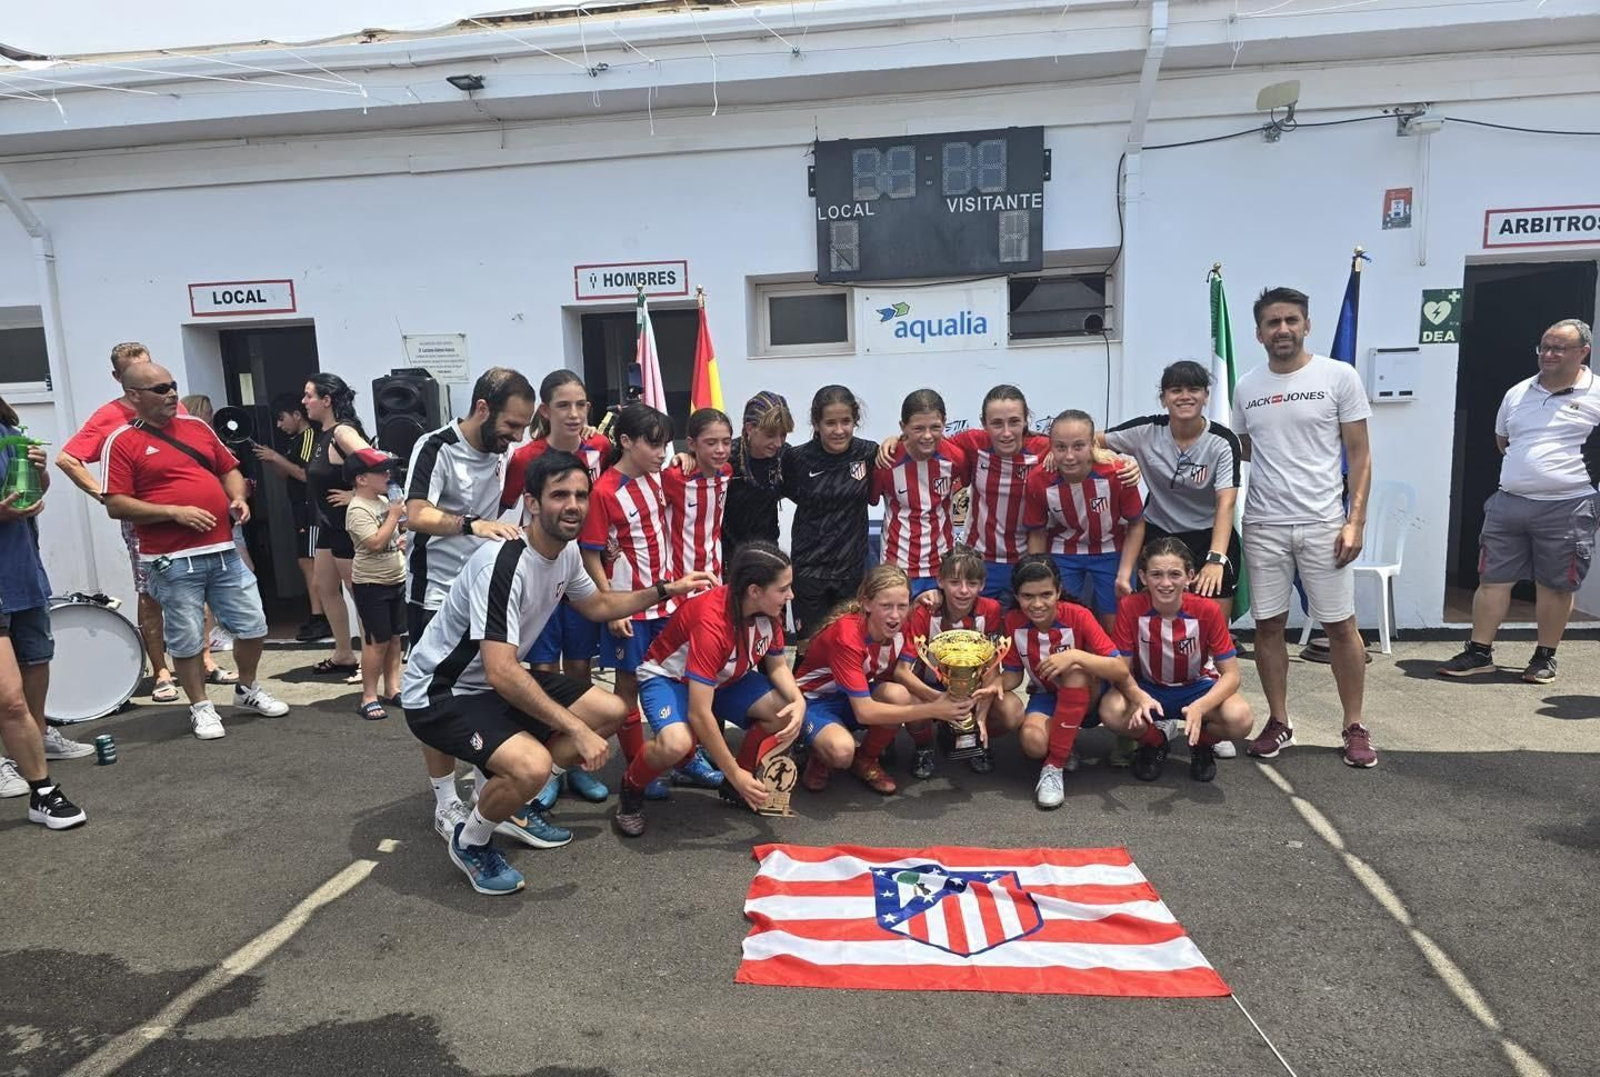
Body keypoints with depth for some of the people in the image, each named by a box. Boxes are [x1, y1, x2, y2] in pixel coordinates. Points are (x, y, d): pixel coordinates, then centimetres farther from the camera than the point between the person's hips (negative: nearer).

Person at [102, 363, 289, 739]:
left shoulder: (197, 427, 12)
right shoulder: (123, 442, -4)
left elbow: (229, 469, 21)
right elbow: (116, 505, -10)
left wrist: (238, 498, 1)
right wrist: (174, 512, -17)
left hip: (223, 550, 5)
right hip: (173, 561, -5)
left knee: (253, 625, 9)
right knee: (186, 639, 4)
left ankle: (248, 690, 31)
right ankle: (200, 707, 21)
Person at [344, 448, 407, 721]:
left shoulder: (384, 500, 9)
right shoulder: (358, 509, -17)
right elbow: (376, 543, -27)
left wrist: (400, 540, 7)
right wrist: (394, 515, -19)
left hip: (396, 580, 8)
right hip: (371, 584, -8)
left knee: (395, 637, 13)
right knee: (377, 641, -5)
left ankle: (393, 686, 23)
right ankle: (368, 697, 4)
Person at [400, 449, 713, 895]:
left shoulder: (567, 552, -2)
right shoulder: (502, 562, -30)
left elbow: (597, 605, 19)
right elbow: (502, 673, -34)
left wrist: (665, 590, 11)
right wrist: (578, 730, -31)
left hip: (498, 681, 9)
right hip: (439, 694, -9)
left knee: (612, 711, 6)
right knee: (533, 765, -33)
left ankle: (506, 800, 15)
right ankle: (470, 842, 1)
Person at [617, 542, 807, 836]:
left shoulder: (769, 611, -17)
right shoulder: (713, 623, -38)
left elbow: (777, 665, -1)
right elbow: (699, 713, -38)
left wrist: (799, 701, -22)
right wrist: (734, 773, -32)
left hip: (725, 678, 7)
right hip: (669, 678, -7)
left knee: (788, 713, -14)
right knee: (678, 743, -37)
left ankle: (736, 787, 9)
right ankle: (631, 790, -4)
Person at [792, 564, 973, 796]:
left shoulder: (898, 628, -14)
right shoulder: (847, 635, -33)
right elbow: (864, 712, -36)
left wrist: (938, 699, -29)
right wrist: (932, 710, -37)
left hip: (855, 698, 6)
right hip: (814, 701, -6)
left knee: (897, 694, -27)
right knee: (842, 751, -38)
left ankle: (866, 759, -1)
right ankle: (820, 758, 0)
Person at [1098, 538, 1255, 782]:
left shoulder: (1207, 609, -20)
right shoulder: (1130, 607, -21)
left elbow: (1231, 674, -17)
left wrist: (1199, 707, -36)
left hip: (1196, 688, 0)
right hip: (1148, 688, 0)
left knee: (1240, 719, -31)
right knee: (1111, 710, -33)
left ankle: (1202, 743, 7)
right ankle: (1155, 739, 3)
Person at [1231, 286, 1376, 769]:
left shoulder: (1338, 377, -2)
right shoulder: (1246, 387, 7)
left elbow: (1360, 456, -2)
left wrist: (1355, 521, -9)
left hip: (1323, 523, -2)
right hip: (1263, 525, 3)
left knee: (1341, 625, 4)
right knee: (1268, 625, 6)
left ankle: (1354, 728, 17)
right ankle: (1278, 722, 19)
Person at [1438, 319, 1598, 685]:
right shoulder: (1517, 393, 11)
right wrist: (1528, 467, 14)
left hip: (1566, 508, -4)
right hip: (1507, 503, 4)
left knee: (1555, 585, 6)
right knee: (1492, 579, 5)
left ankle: (1545, 657, 21)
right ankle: (1479, 653, 12)